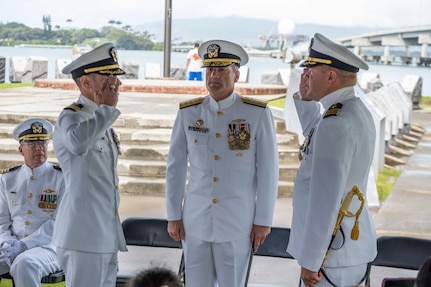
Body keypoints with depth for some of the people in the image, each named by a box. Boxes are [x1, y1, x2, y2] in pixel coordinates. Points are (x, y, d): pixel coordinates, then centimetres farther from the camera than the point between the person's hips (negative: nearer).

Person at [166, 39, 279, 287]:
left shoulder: (258, 114, -7)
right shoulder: (188, 113, 0)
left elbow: (268, 170, -4)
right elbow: (175, 167, 6)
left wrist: (263, 220, -4)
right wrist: (173, 215, 5)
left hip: (238, 223, -2)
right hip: (195, 221, 2)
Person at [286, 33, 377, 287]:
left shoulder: (336, 124, -23)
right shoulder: (358, 111, 7)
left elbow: (325, 200, -25)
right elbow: (317, 140, 28)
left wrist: (310, 260, -20)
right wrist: (306, 100, 14)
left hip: (331, 250, -9)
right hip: (352, 242, 9)